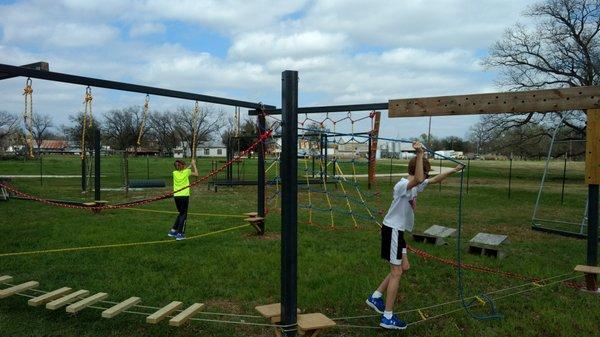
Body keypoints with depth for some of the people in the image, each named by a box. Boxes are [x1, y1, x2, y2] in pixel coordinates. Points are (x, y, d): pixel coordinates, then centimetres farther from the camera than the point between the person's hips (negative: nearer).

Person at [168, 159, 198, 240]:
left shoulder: (174, 173, 7)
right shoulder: (186, 172, -3)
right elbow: (196, 174, 11)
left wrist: (190, 166, 31)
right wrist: (194, 165, 19)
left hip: (176, 196, 5)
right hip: (184, 196, -4)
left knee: (181, 213, 21)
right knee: (183, 215, 4)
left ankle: (173, 231, 22)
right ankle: (180, 234, 1)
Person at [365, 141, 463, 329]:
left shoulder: (416, 186, 9)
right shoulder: (402, 185, -21)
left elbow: (434, 180, 25)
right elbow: (417, 179, -43)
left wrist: (452, 171, 28)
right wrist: (420, 154, -41)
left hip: (398, 231, 10)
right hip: (392, 230, -10)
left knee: (404, 267, 17)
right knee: (396, 272, -5)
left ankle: (376, 297, 25)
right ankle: (387, 317, 2)